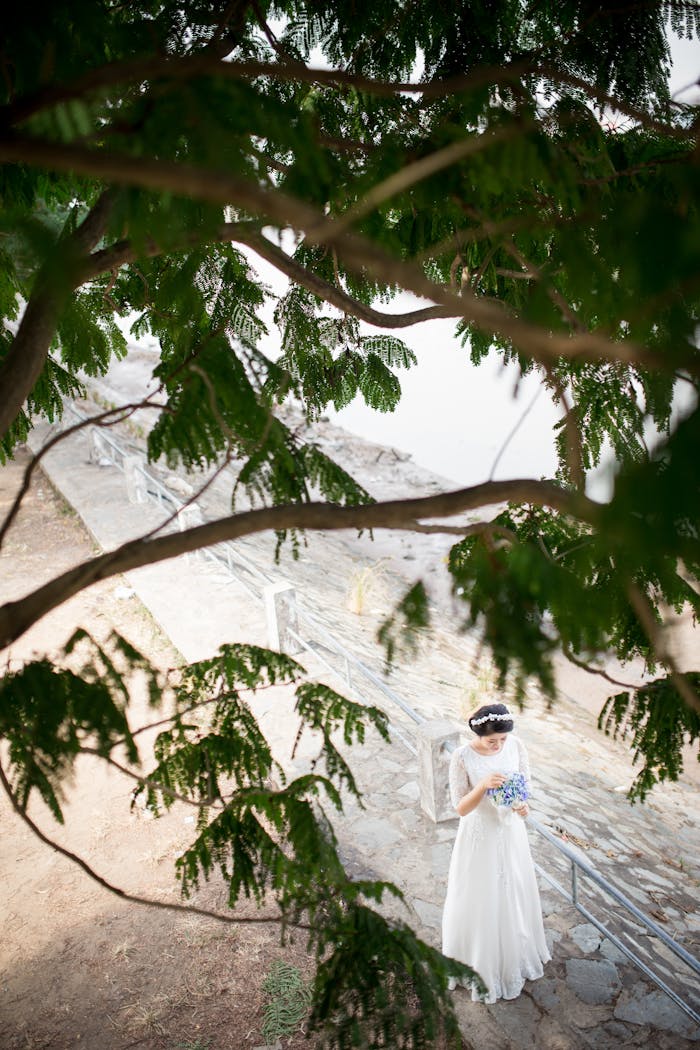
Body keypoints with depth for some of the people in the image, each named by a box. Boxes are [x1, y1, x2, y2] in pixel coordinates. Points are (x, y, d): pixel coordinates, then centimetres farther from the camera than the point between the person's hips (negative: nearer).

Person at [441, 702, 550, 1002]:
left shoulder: (515, 745, -14)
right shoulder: (462, 758, -26)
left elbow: (525, 780, 0)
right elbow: (460, 808, -20)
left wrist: (523, 803, -21)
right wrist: (483, 785, -38)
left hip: (511, 833, 4)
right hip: (480, 837, -4)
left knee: (514, 897, 22)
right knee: (480, 902, 12)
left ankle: (516, 957, 49)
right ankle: (482, 966, 38)